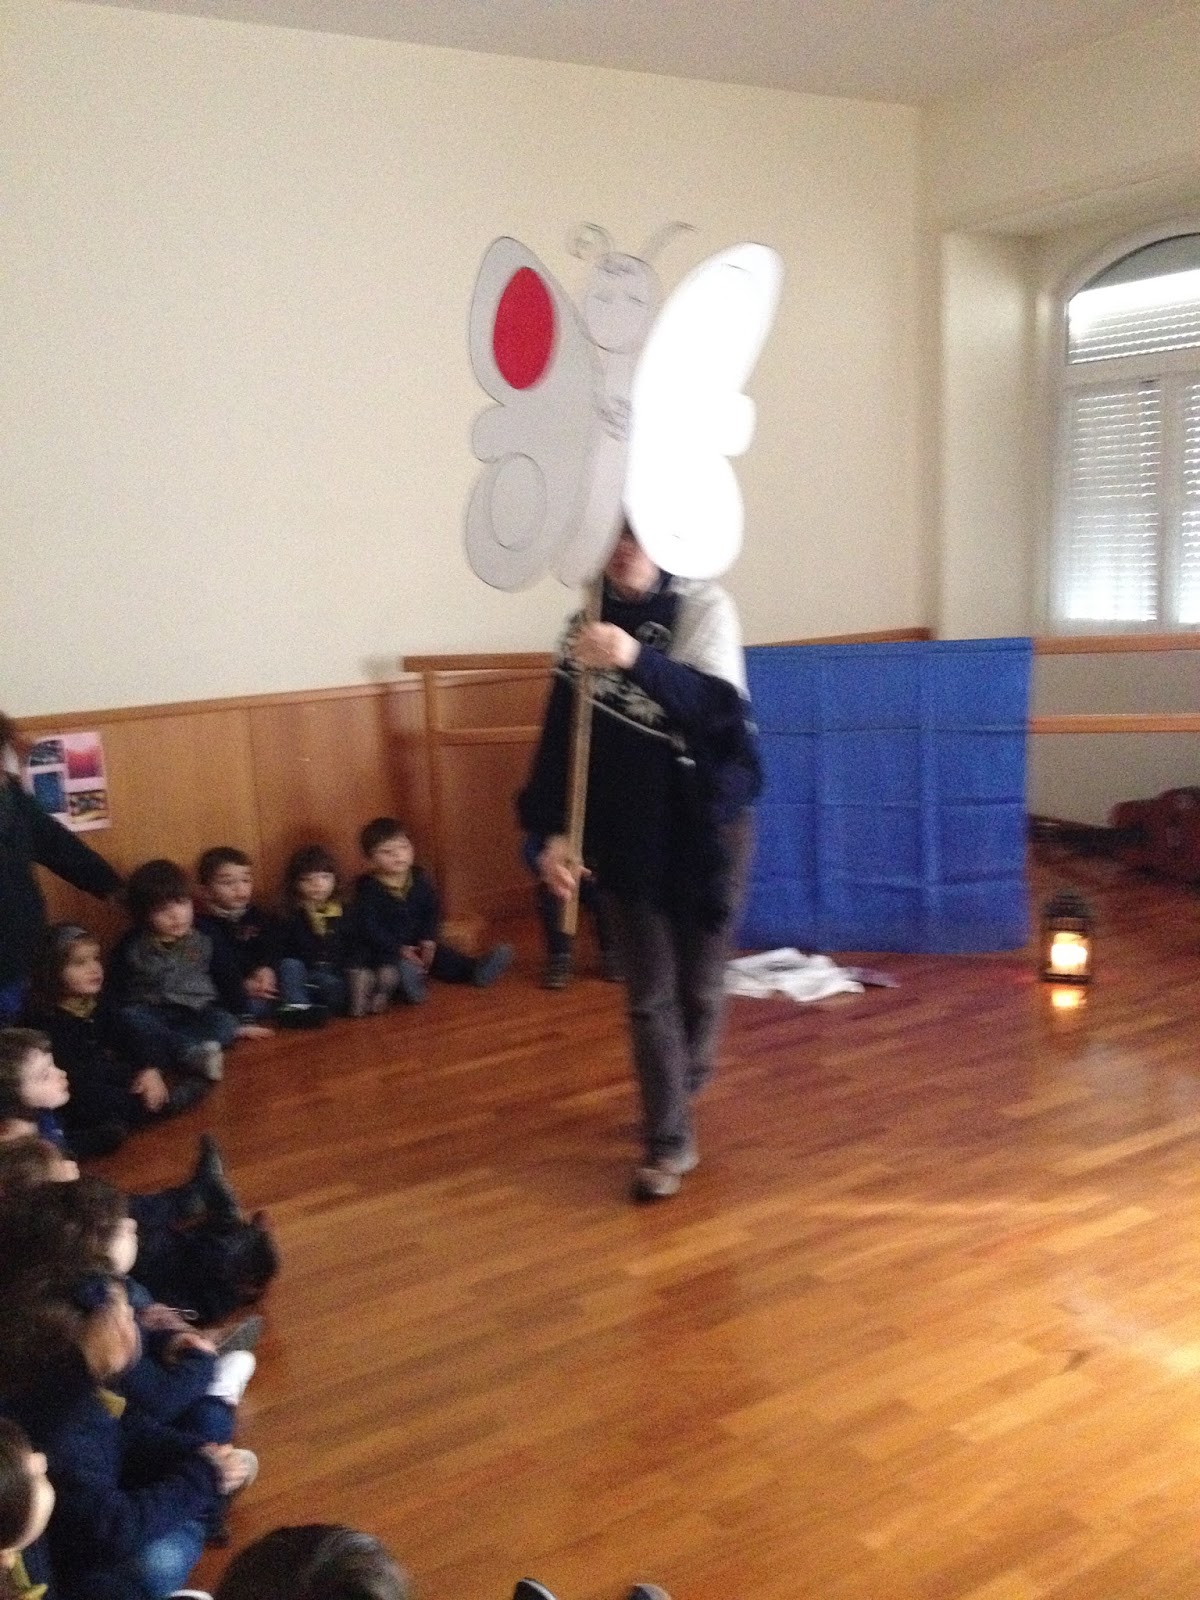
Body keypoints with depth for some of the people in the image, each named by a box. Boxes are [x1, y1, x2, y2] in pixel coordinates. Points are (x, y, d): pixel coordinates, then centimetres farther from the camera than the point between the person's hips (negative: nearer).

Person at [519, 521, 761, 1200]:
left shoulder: (705, 607, -10)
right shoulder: (588, 625, 0)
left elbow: (718, 704, -26)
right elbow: (562, 733, -2)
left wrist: (637, 662, -42)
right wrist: (553, 831, -12)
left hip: (708, 825, -2)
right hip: (630, 834, 2)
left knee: (700, 984, 11)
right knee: (649, 994, 4)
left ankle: (681, 1095, 39)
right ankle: (670, 1142, 14)